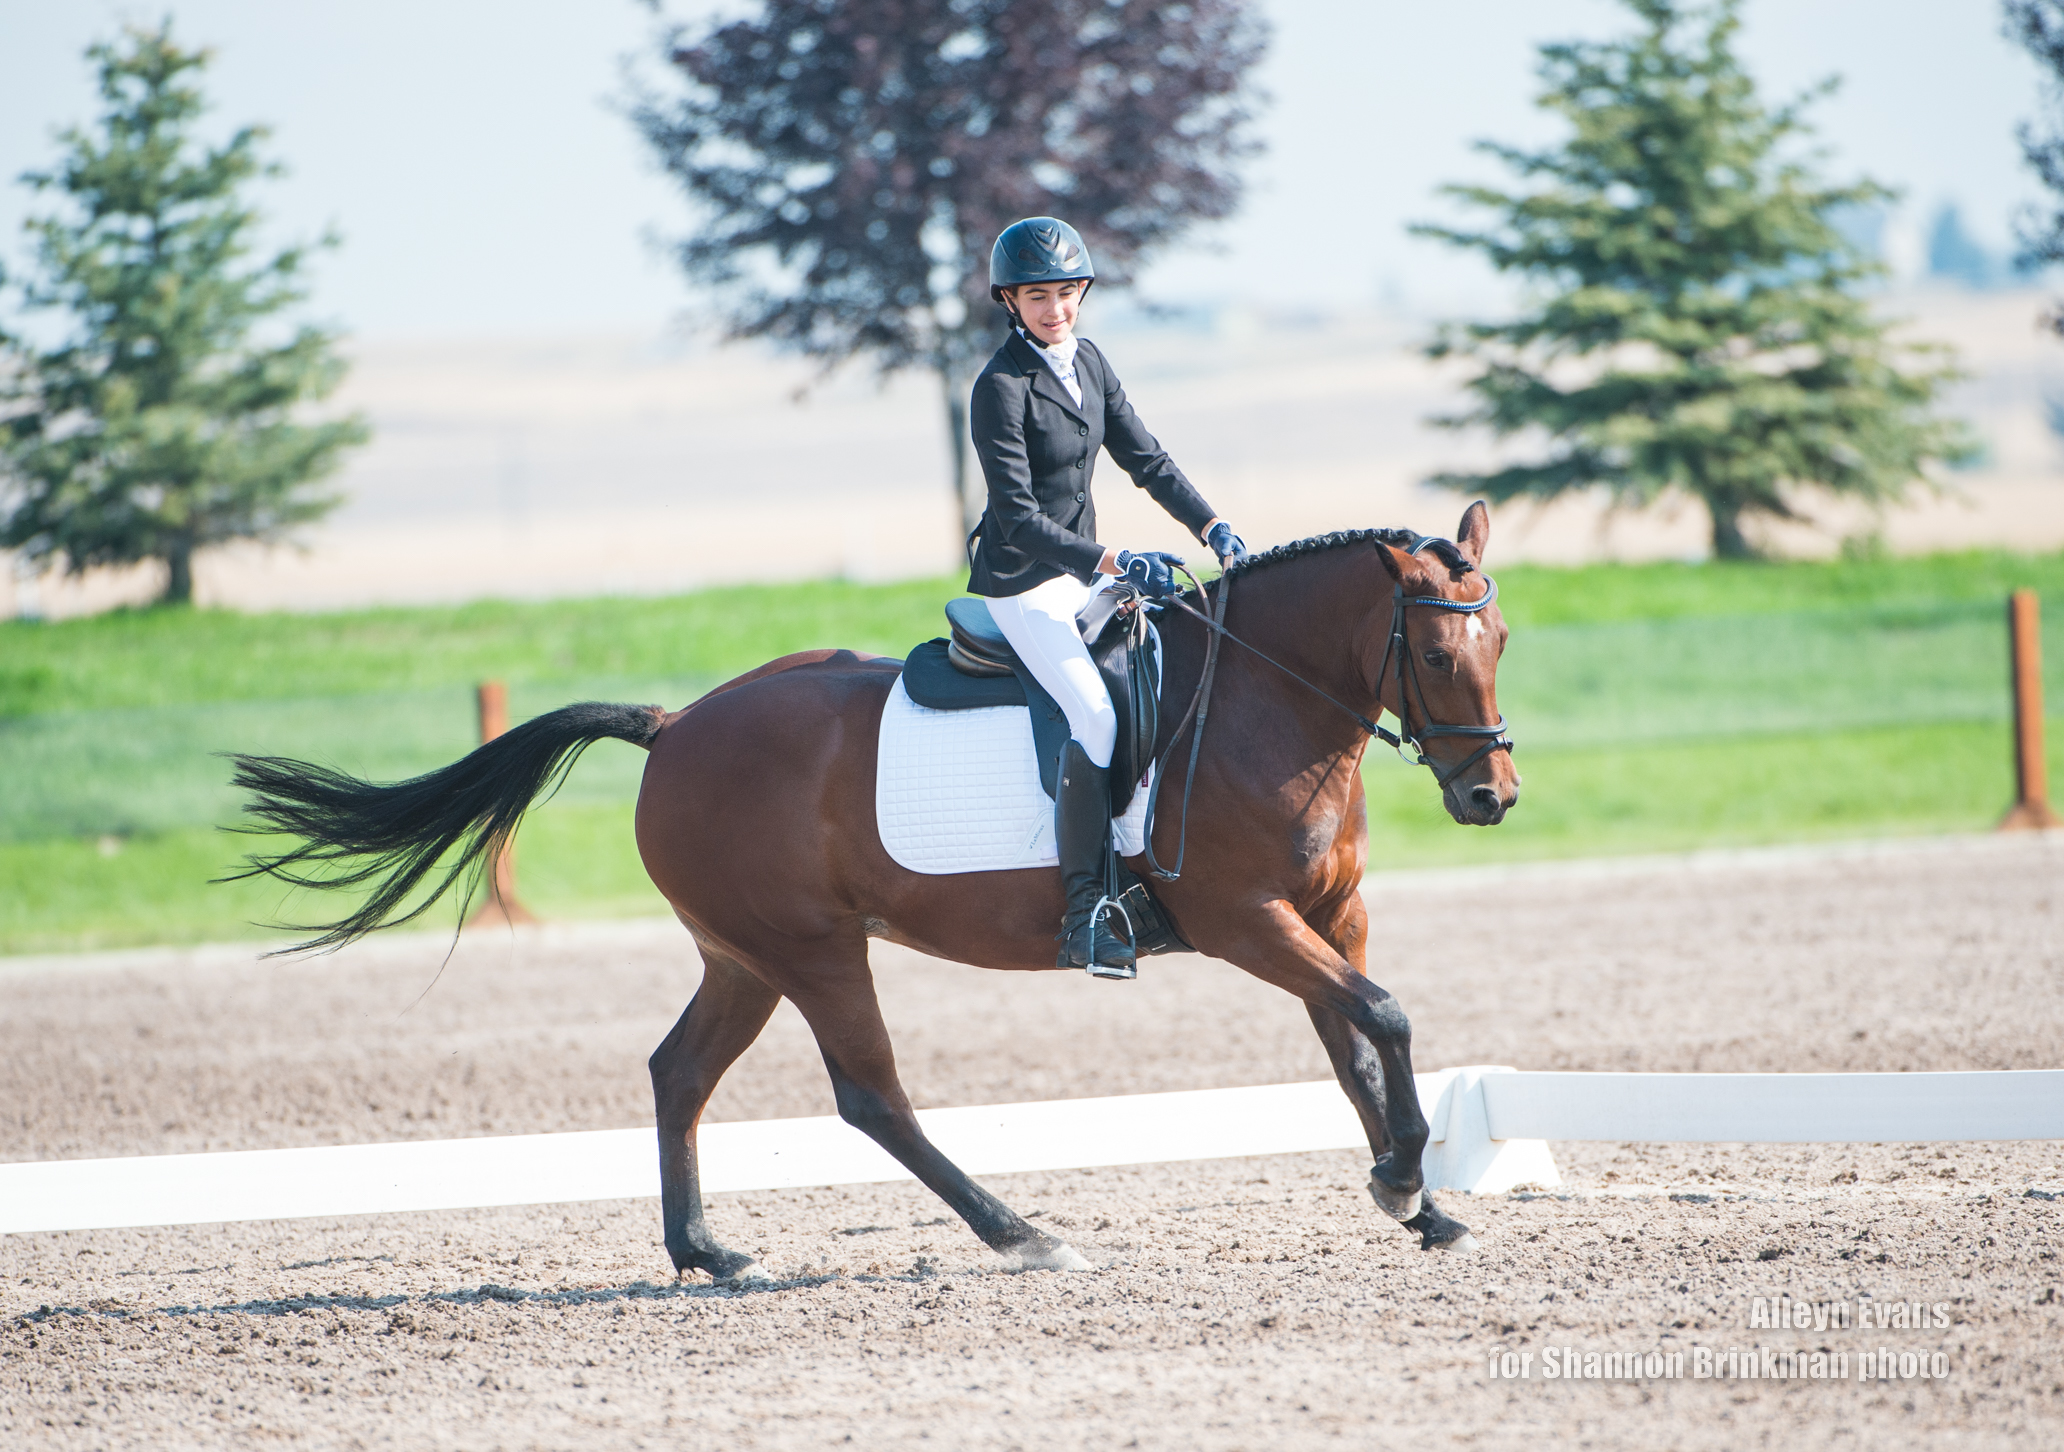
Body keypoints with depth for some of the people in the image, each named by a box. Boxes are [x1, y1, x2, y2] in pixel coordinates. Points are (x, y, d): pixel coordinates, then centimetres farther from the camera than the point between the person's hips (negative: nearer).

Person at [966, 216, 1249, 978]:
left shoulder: (1088, 362, 7)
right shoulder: (1001, 388, -18)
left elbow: (1145, 458, 13)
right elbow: (1020, 519, -22)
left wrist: (1212, 528, 1)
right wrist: (1115, 564, -29)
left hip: (1083, 573, 9)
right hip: (1023, 582, -9)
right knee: (1098, 715, -25)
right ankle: (1084, 918, -25)